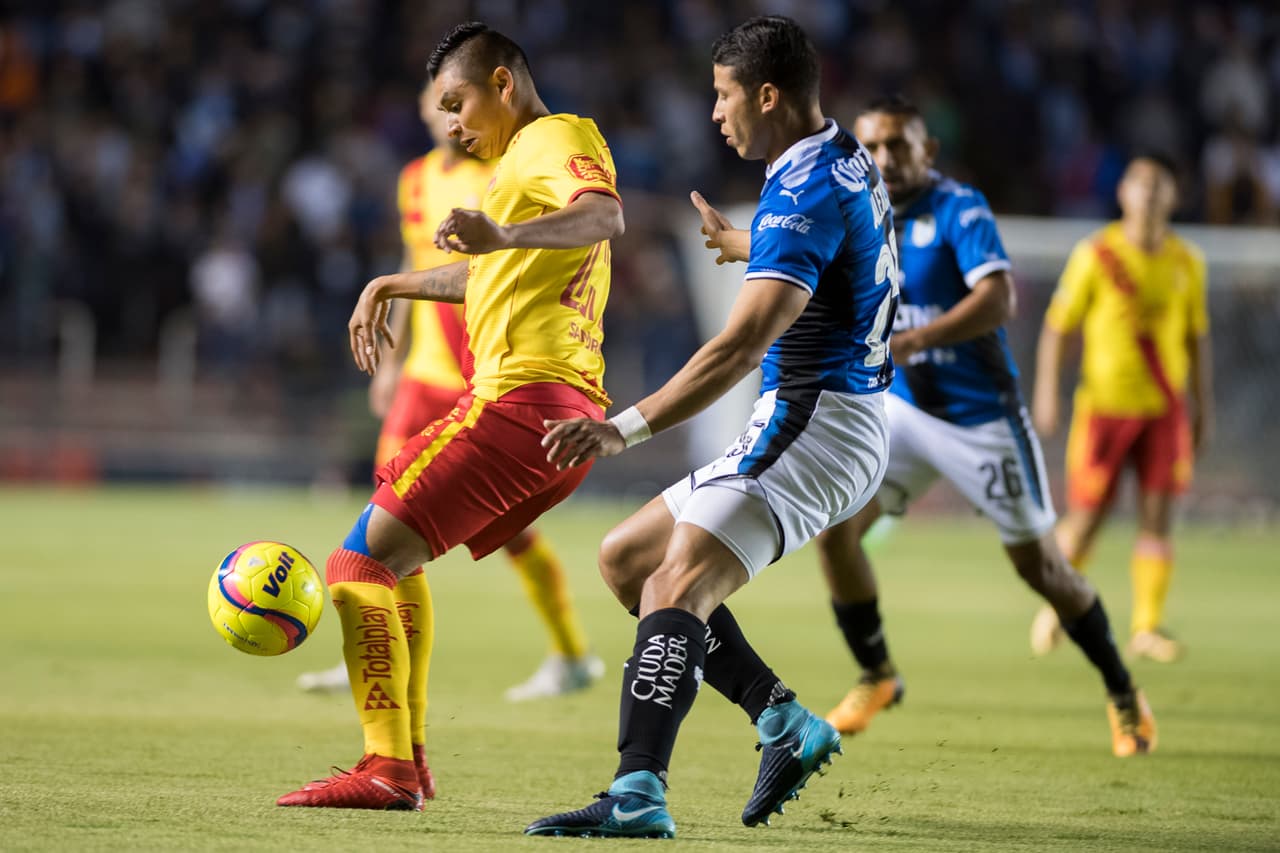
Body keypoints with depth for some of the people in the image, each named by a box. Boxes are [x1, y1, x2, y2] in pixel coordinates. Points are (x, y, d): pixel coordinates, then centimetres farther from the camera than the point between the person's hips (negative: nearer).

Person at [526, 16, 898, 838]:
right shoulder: (847, 161, 13)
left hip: (814, 423, -10)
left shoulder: (807, 193, -18)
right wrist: (735, 242, 56)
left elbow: (741, 346, -28)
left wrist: (624, 429, -32)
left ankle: (639, 795, -40)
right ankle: (783, 719, 8)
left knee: (677, 584, -25)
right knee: (626, 556, 13)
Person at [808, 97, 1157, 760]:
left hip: (980, 414, -5)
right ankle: (876, 678, 8)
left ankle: (1122, 694, 22)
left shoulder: (959, 208, -16)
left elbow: (999, 299, -30)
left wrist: (912, 340, -40)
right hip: (903, 407, 5)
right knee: (834, 528, -11)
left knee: (1038, 565, 2)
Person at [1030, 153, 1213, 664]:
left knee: (1158, 516, -6)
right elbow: (1057, 328, -1)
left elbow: (1197, 338, 14)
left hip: (1165, 407, 3)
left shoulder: (1187, 263, 6)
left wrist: (1203, 409, 12)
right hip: (1104, 404, -3)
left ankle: (1146, 627, -3)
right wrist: (1046, 395, -9)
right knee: (1085, 520, 0)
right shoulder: (1095, 256, -5)